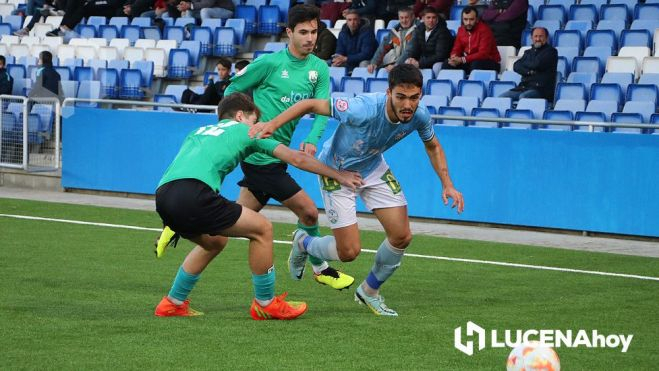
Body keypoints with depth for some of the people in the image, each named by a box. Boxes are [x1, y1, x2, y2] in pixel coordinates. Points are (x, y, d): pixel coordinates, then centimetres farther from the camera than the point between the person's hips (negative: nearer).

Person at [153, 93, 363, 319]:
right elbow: (297, 159, 21)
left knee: (215, 242, 32)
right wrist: (338, 175, 31)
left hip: (163, 194, 8)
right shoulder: (244, 131, 20)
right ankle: (265, 304, 16)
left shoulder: (199, 132, 35)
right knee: (261, 228, 8)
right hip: (192, 194, -8)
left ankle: (173, 304, 33)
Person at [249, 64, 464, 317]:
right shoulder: (363, 109, -39)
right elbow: (311, 105, -29)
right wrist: (273, 124, -38)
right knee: (349, 251, -7)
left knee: (402, 236, -4)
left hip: (373, 168, 5)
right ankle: (303, 243, 27)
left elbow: (432, 146, 3)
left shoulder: (419, 116, -21)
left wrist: (447, 184, -5)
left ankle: (370, 291, 23)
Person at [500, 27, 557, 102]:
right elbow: (516, 66, 8)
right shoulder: (528, 52, 23)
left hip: (540, 89, -6)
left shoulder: (551, 51, 4)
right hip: (523, 87, 6)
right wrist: (528, 71, -11)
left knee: (523, 97, -37)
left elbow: (537, 64, -11)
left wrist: (524, 64, 9)